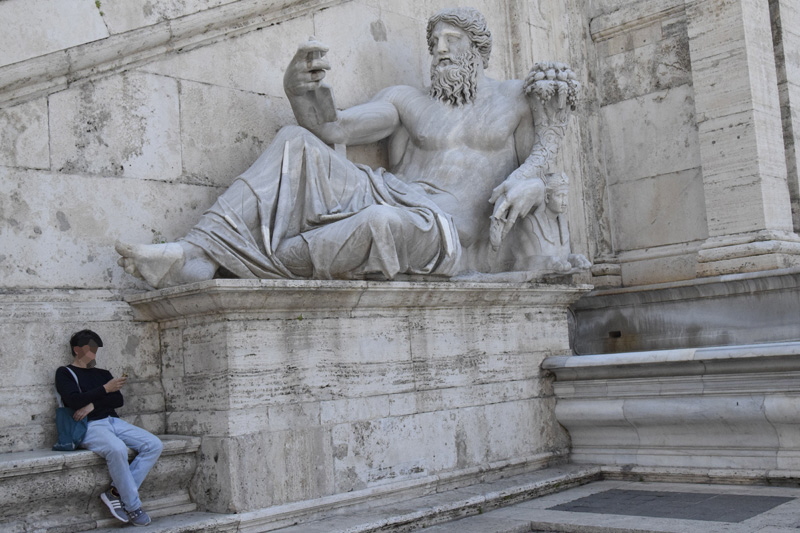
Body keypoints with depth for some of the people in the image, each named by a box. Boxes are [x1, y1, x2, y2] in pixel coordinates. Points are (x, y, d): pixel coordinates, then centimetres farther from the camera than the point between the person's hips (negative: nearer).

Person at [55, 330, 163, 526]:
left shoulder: (102, 374, 23)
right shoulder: (64, 373, 7)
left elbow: (118, 400, 8)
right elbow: (75, 401, -11)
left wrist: (93, 405, -8)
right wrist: (105, 389, -13)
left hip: (113, 421, 7)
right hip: (89, 427, -6)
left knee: (154, 445, -15)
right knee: (117, 449, -37)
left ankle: (117, 492, -16)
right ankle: (133, 506, -23)